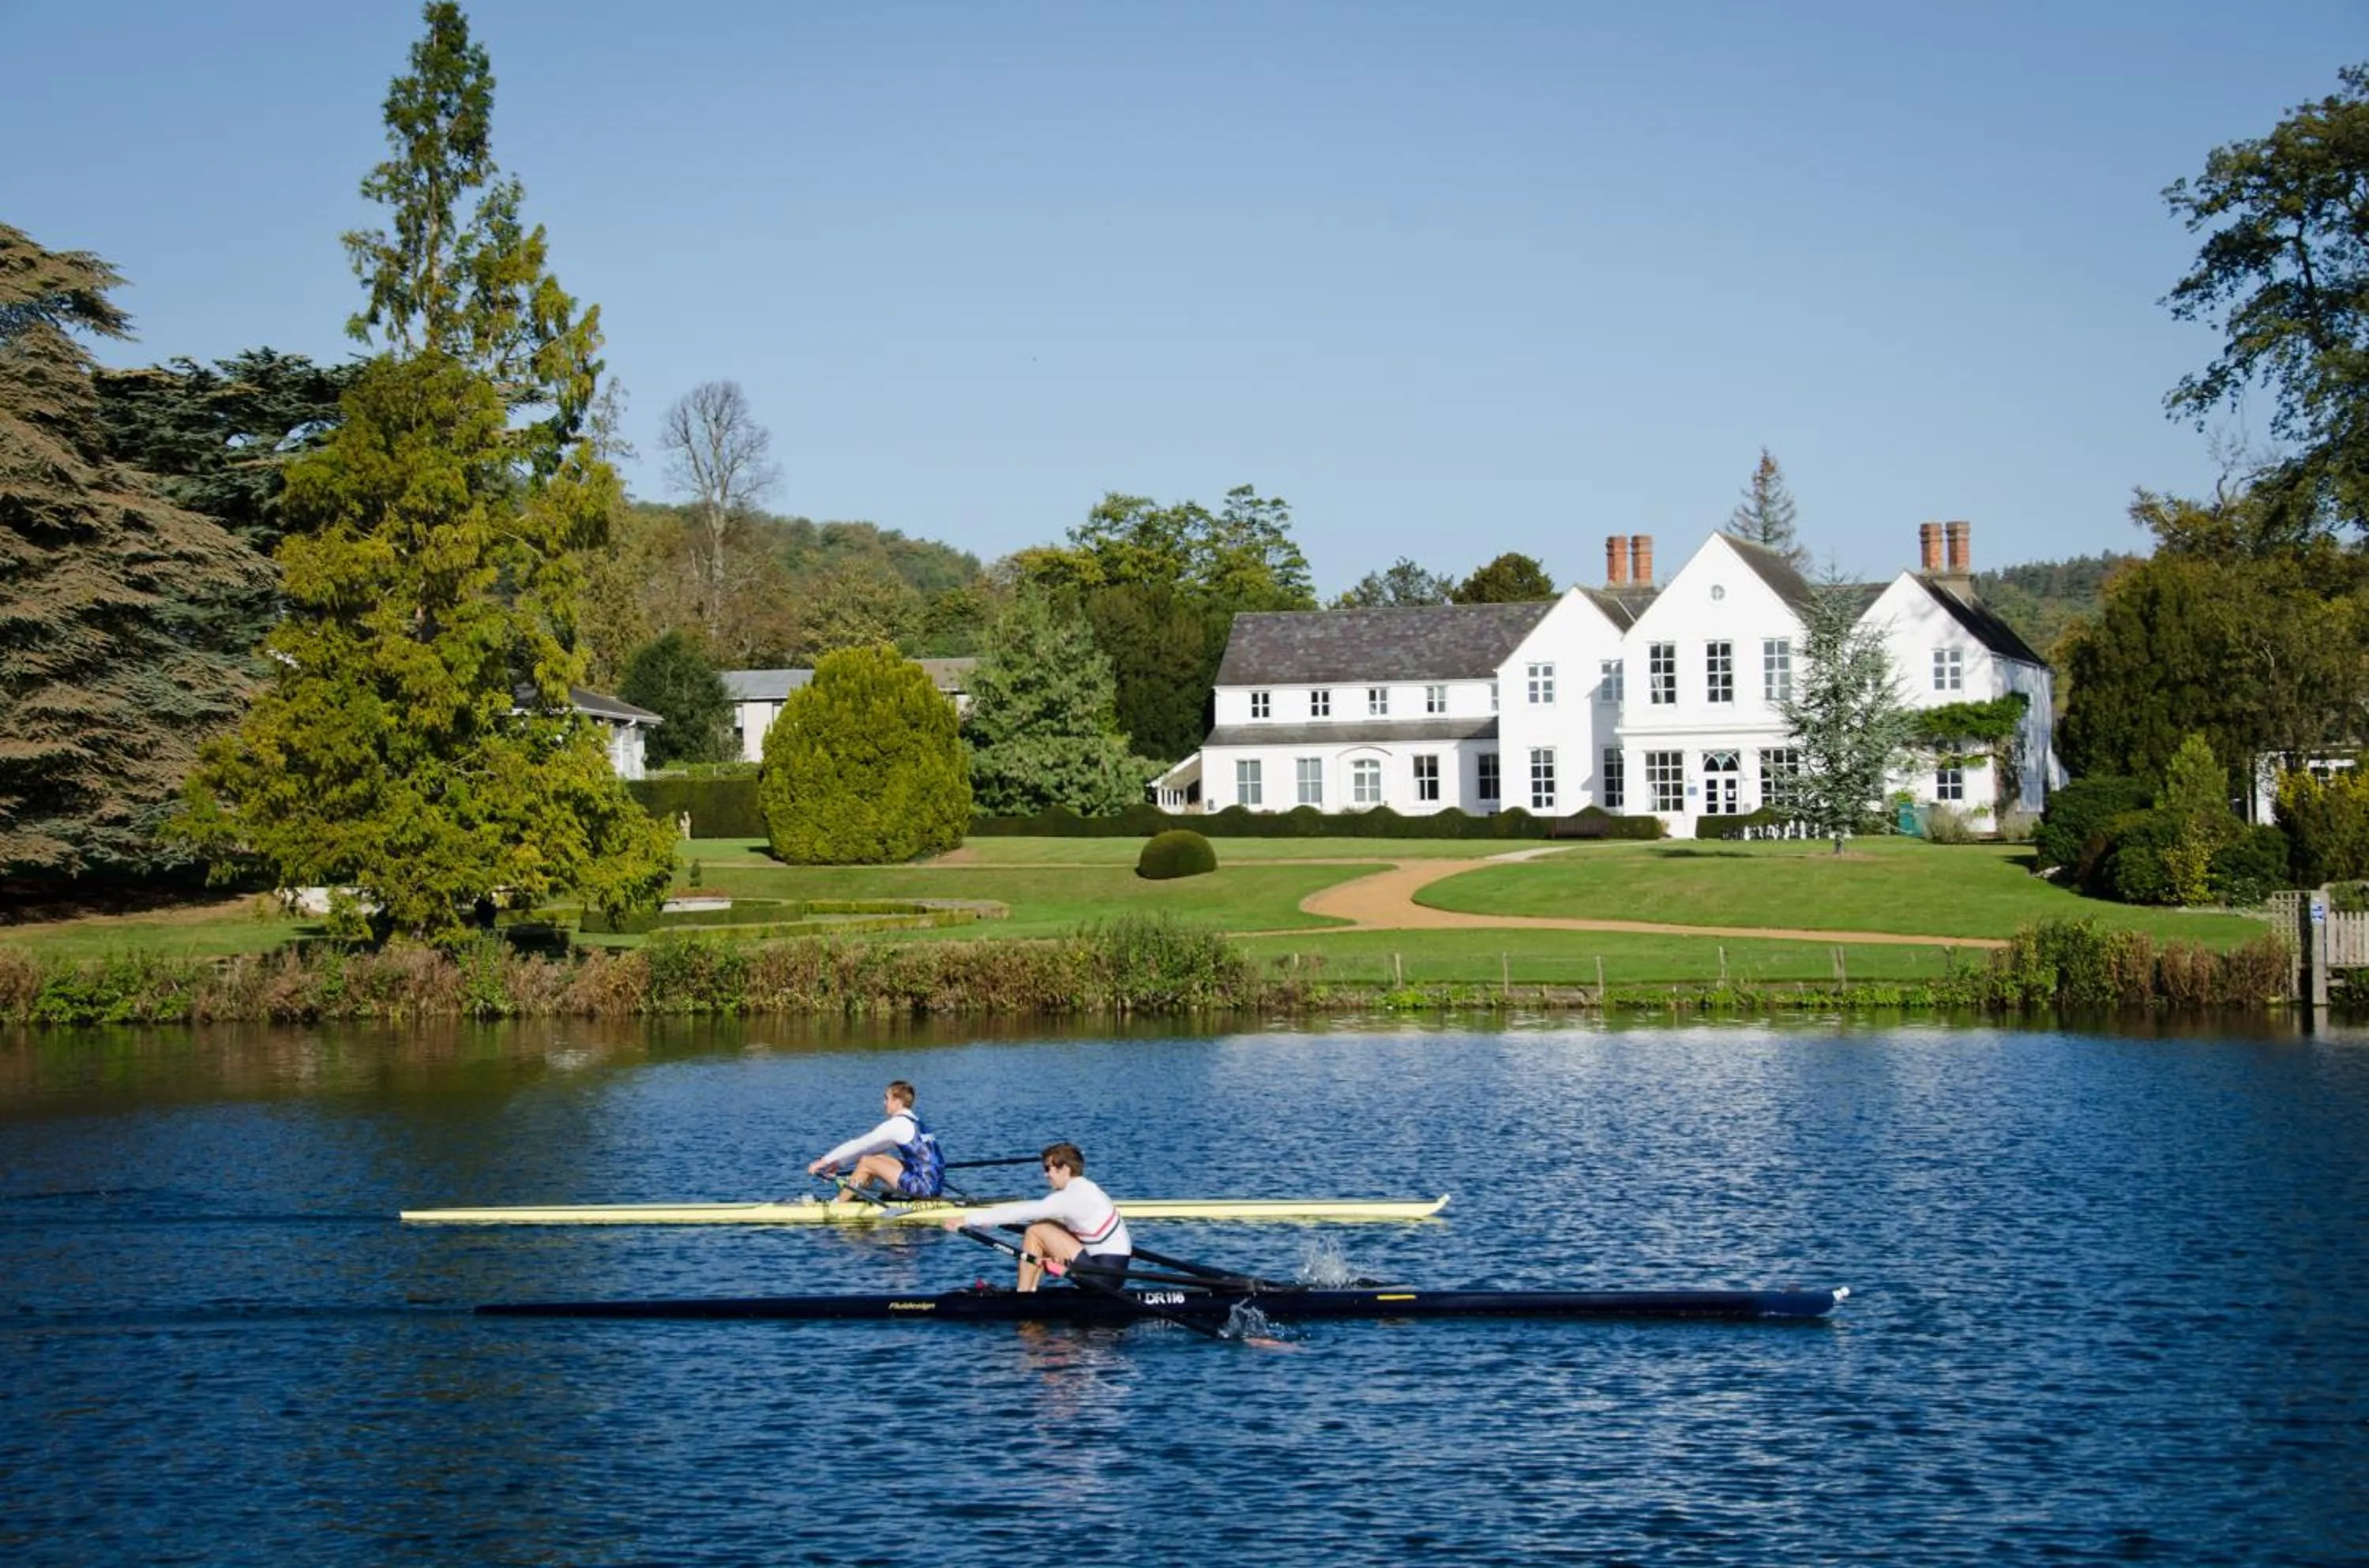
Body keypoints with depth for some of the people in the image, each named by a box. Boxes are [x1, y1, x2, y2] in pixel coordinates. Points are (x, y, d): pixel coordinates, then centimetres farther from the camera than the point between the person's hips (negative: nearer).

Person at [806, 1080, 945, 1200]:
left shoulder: (897, 1124, -10)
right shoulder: (915, 1122, 19)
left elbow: (860, 1145, -7)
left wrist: (825, 1161, -1)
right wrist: (838, 1163, 21)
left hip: (925, 1186, -9)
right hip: (935, 1185, 9)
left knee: (866, 1162, -3)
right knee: (877, 1159, 16)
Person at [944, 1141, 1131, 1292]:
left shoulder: (1074, 1197, -17)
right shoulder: (1084, 1189, 13)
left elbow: (1023, 1212, -18)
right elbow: (1029, 1210, 16)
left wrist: (969, 1219, -16)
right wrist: (989, 1222, 10)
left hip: (1104, 1274, -10)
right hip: (1116, 1268, 10)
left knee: (1036, 1232, -8)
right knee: (1044, 1227, 16)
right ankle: (1029, 1291, 11)